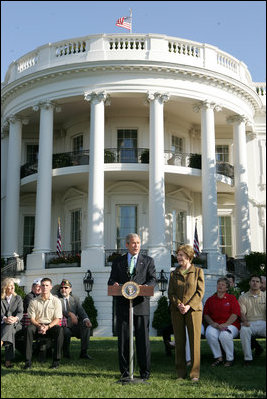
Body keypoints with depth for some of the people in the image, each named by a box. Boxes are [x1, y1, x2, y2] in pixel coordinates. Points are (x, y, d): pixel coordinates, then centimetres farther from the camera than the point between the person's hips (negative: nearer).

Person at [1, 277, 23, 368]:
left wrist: (15, 318, -23)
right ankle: (8, 360, -40)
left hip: (15, 324, 1)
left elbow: (20, 312, 1)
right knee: (10, 333, -34)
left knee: (10, 325, -36)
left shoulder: (18, 298, 14)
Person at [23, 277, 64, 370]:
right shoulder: (34, 302, 7)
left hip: (51, 325, -1)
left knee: (59, 329, -34)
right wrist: (39, 326, -16)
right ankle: (28, 361, -31)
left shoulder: (56, 301, 4)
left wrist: (47, 327, -18)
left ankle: (56, 360, -29)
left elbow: (57, 319, -2)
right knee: (29, 329, -33)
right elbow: (32, 319, 3)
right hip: (38, 325, 1)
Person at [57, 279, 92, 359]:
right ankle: (66, 353, -8)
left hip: (74, 326, 3)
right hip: (63, 326, -3)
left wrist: (86, 320, -18)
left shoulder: (75, 299, 17)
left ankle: (83, 352, -17)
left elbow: (81, 311, 4)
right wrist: (70, 314, -28)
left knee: (86, 327, -23)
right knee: (66, 332, -34)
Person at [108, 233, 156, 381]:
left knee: (143, 338, -1)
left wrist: (145, 286, -19)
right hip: (123, 305, 1)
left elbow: (152, 279, 3)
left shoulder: (148, 261, 12)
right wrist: (114, 284, -15)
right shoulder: (118, 261, 14)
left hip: (141, 304, -1)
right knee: (123, 338, 3)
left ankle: (145, 372, 8)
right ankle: (124, 371, 12)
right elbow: (111, 280, 9)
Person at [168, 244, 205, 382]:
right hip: (177, 311, 3)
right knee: (179, 341, 4)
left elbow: (200, 292, -2)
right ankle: (181, 373, 12)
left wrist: (188, 306, -13)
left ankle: (195, 374, 3)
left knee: (194, 341, -4)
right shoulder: (174, 273, 13)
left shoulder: (198, 271, 4)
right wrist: (178, 304, -10)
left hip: (193, 309, -3)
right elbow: (170, 293, 8)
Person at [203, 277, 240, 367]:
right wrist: (213, 323, -8)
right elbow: (206, 315, 11)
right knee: (210, 334, -32)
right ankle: (218, 357, -15)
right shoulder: (210, 299, 16)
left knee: (225, 335, -36)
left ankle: (230, 359, -12)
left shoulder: (232, 298, 9)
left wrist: (225, 325, -15)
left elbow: (235, 314, -2)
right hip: (214, 325, 2)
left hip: (230, 324, -2)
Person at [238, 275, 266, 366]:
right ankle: (248, 358, -27)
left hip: (262, 323, 0)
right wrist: (244, 321, -21)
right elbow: (242, 312, 3)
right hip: (249, 323, 0)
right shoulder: (243, 297, 14)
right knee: (244, 330, -35)